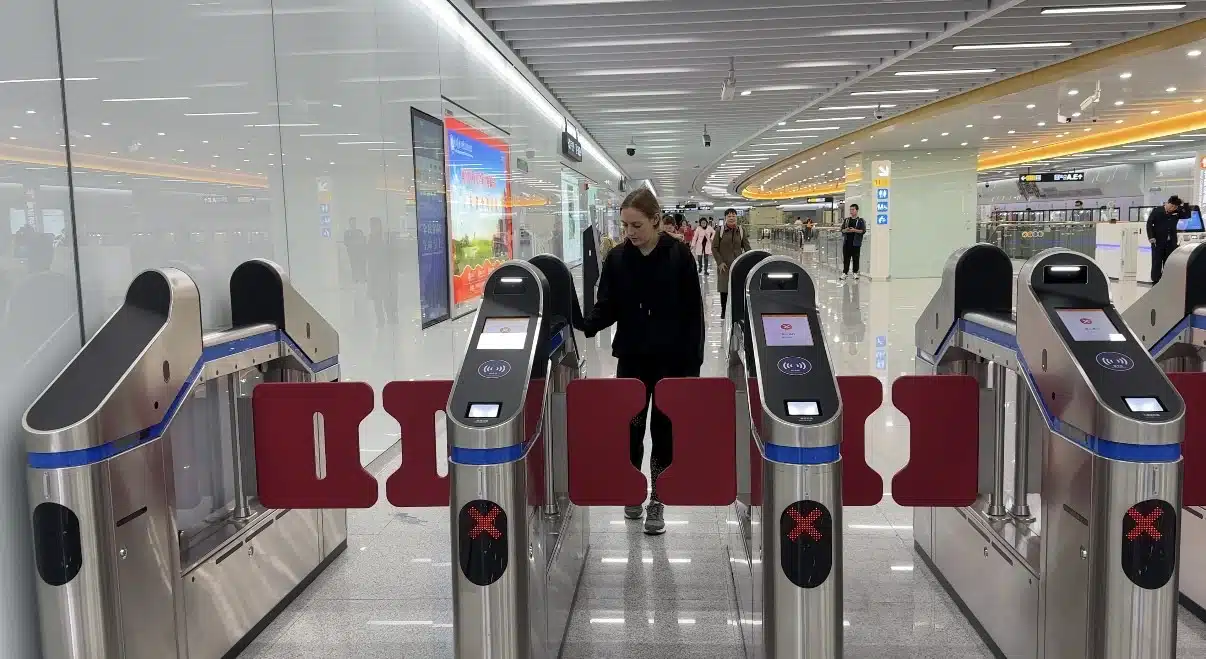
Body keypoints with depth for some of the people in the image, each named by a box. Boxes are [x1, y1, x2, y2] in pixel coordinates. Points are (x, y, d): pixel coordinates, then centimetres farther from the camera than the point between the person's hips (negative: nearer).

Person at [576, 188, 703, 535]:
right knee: (630, 426, 5)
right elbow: (608, 307, 0)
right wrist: (586, 325, -20)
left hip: (672, 358, -2)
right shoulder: (616, 258, -1)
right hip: (631, 357, 2)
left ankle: (657, 499, 19)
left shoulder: (678, 254, -8)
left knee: (663, 429, 5)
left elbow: (693, 311, -6)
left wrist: (693, 363, -8)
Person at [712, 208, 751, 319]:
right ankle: (723, 311, 18)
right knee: (724, 289, 5)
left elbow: (747, 247, 7)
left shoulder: (741, 230, 4)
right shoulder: (720, 230, -2)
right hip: (724, 264, -1)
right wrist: (719, 262, -8)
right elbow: (714, 247, -1)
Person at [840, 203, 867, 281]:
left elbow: (863, 231, -7)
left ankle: (855, 272, 10)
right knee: (846, 258, 3)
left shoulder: (861, 221, 0)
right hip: (847, 242, 3)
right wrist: (845, 230, -9)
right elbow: (842, 229, 13)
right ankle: (845, 272, 8)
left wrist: (855, 230, -19)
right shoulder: (846, 220, 13)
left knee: (855, 258, 2)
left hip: (856, 242, -3)